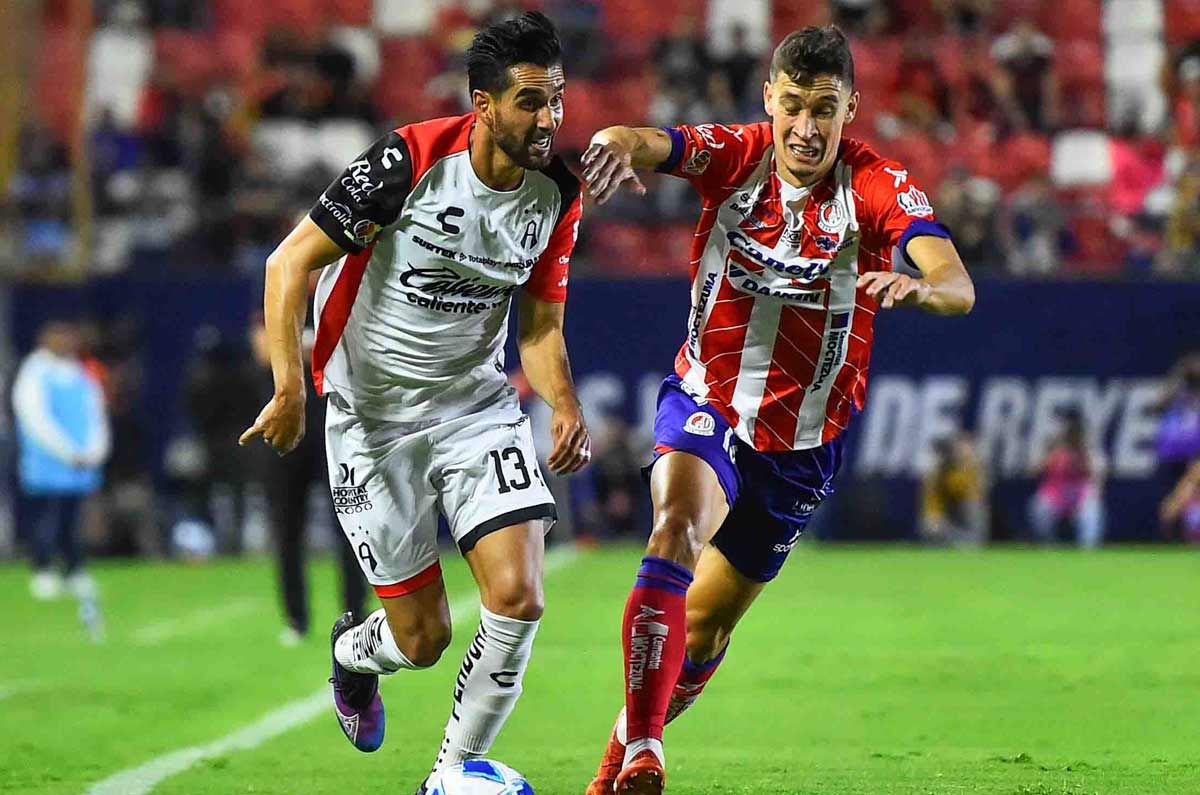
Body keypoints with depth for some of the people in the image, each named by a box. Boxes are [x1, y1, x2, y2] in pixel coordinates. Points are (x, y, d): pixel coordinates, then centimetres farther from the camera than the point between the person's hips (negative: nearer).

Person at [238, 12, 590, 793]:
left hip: (477, 401, 4)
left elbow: (541, 329, 6)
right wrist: (289, 387, -23)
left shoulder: (558, 194, -4)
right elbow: (291, 262, -15)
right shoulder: (409, 162, -20)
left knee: (519, 597, -15)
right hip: (373, 414, -4)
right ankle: (356, 651, 39)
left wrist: (566, 406, -13)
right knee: (423, 637, -1)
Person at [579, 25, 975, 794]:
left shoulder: (880, 186, -18)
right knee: (678, 529, -30)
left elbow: (958, 286, -33)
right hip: (707, 402, -1)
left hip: (803, 439, 1)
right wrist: (617, 146, -57)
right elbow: (640, 143, -32)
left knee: (708, 623, 10)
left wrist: (918, 287, -58)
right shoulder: (737, 155, -13)